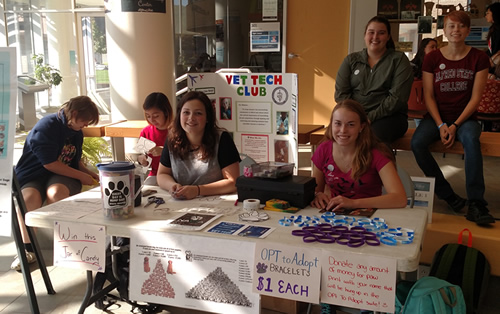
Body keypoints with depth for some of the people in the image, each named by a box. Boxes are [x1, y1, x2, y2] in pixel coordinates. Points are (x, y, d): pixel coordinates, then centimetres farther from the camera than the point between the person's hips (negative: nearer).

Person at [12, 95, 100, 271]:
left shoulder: (76, 133, 12)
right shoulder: (46, 127, -12)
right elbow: (50, 164, -17)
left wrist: (89, 173, 6)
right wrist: (81, 176, -14)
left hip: (62, 177, 4)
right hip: (33, 176, -4)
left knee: (56, 192, -34)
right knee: (28, 197, -38)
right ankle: (27, 249, -23)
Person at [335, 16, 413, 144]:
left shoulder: (399, 60, 7)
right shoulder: (351, 60, 16)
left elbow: (398, 97, -5)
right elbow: (341, 93, 7)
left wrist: (371, 117, -14)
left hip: (388, 115, -2)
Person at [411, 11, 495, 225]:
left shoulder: (478, 58, 2)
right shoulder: (432, 58, 4)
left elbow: (475, 97, -3)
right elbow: (428, 96, 1)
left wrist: (455, 125, -15)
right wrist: (441, 125, -13)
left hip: (465, 117, -1)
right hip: (437, 117, 2)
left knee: (471, 139, -36)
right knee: (417, 143, -29)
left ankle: (476, 203, -32)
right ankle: (448, 195, -15)